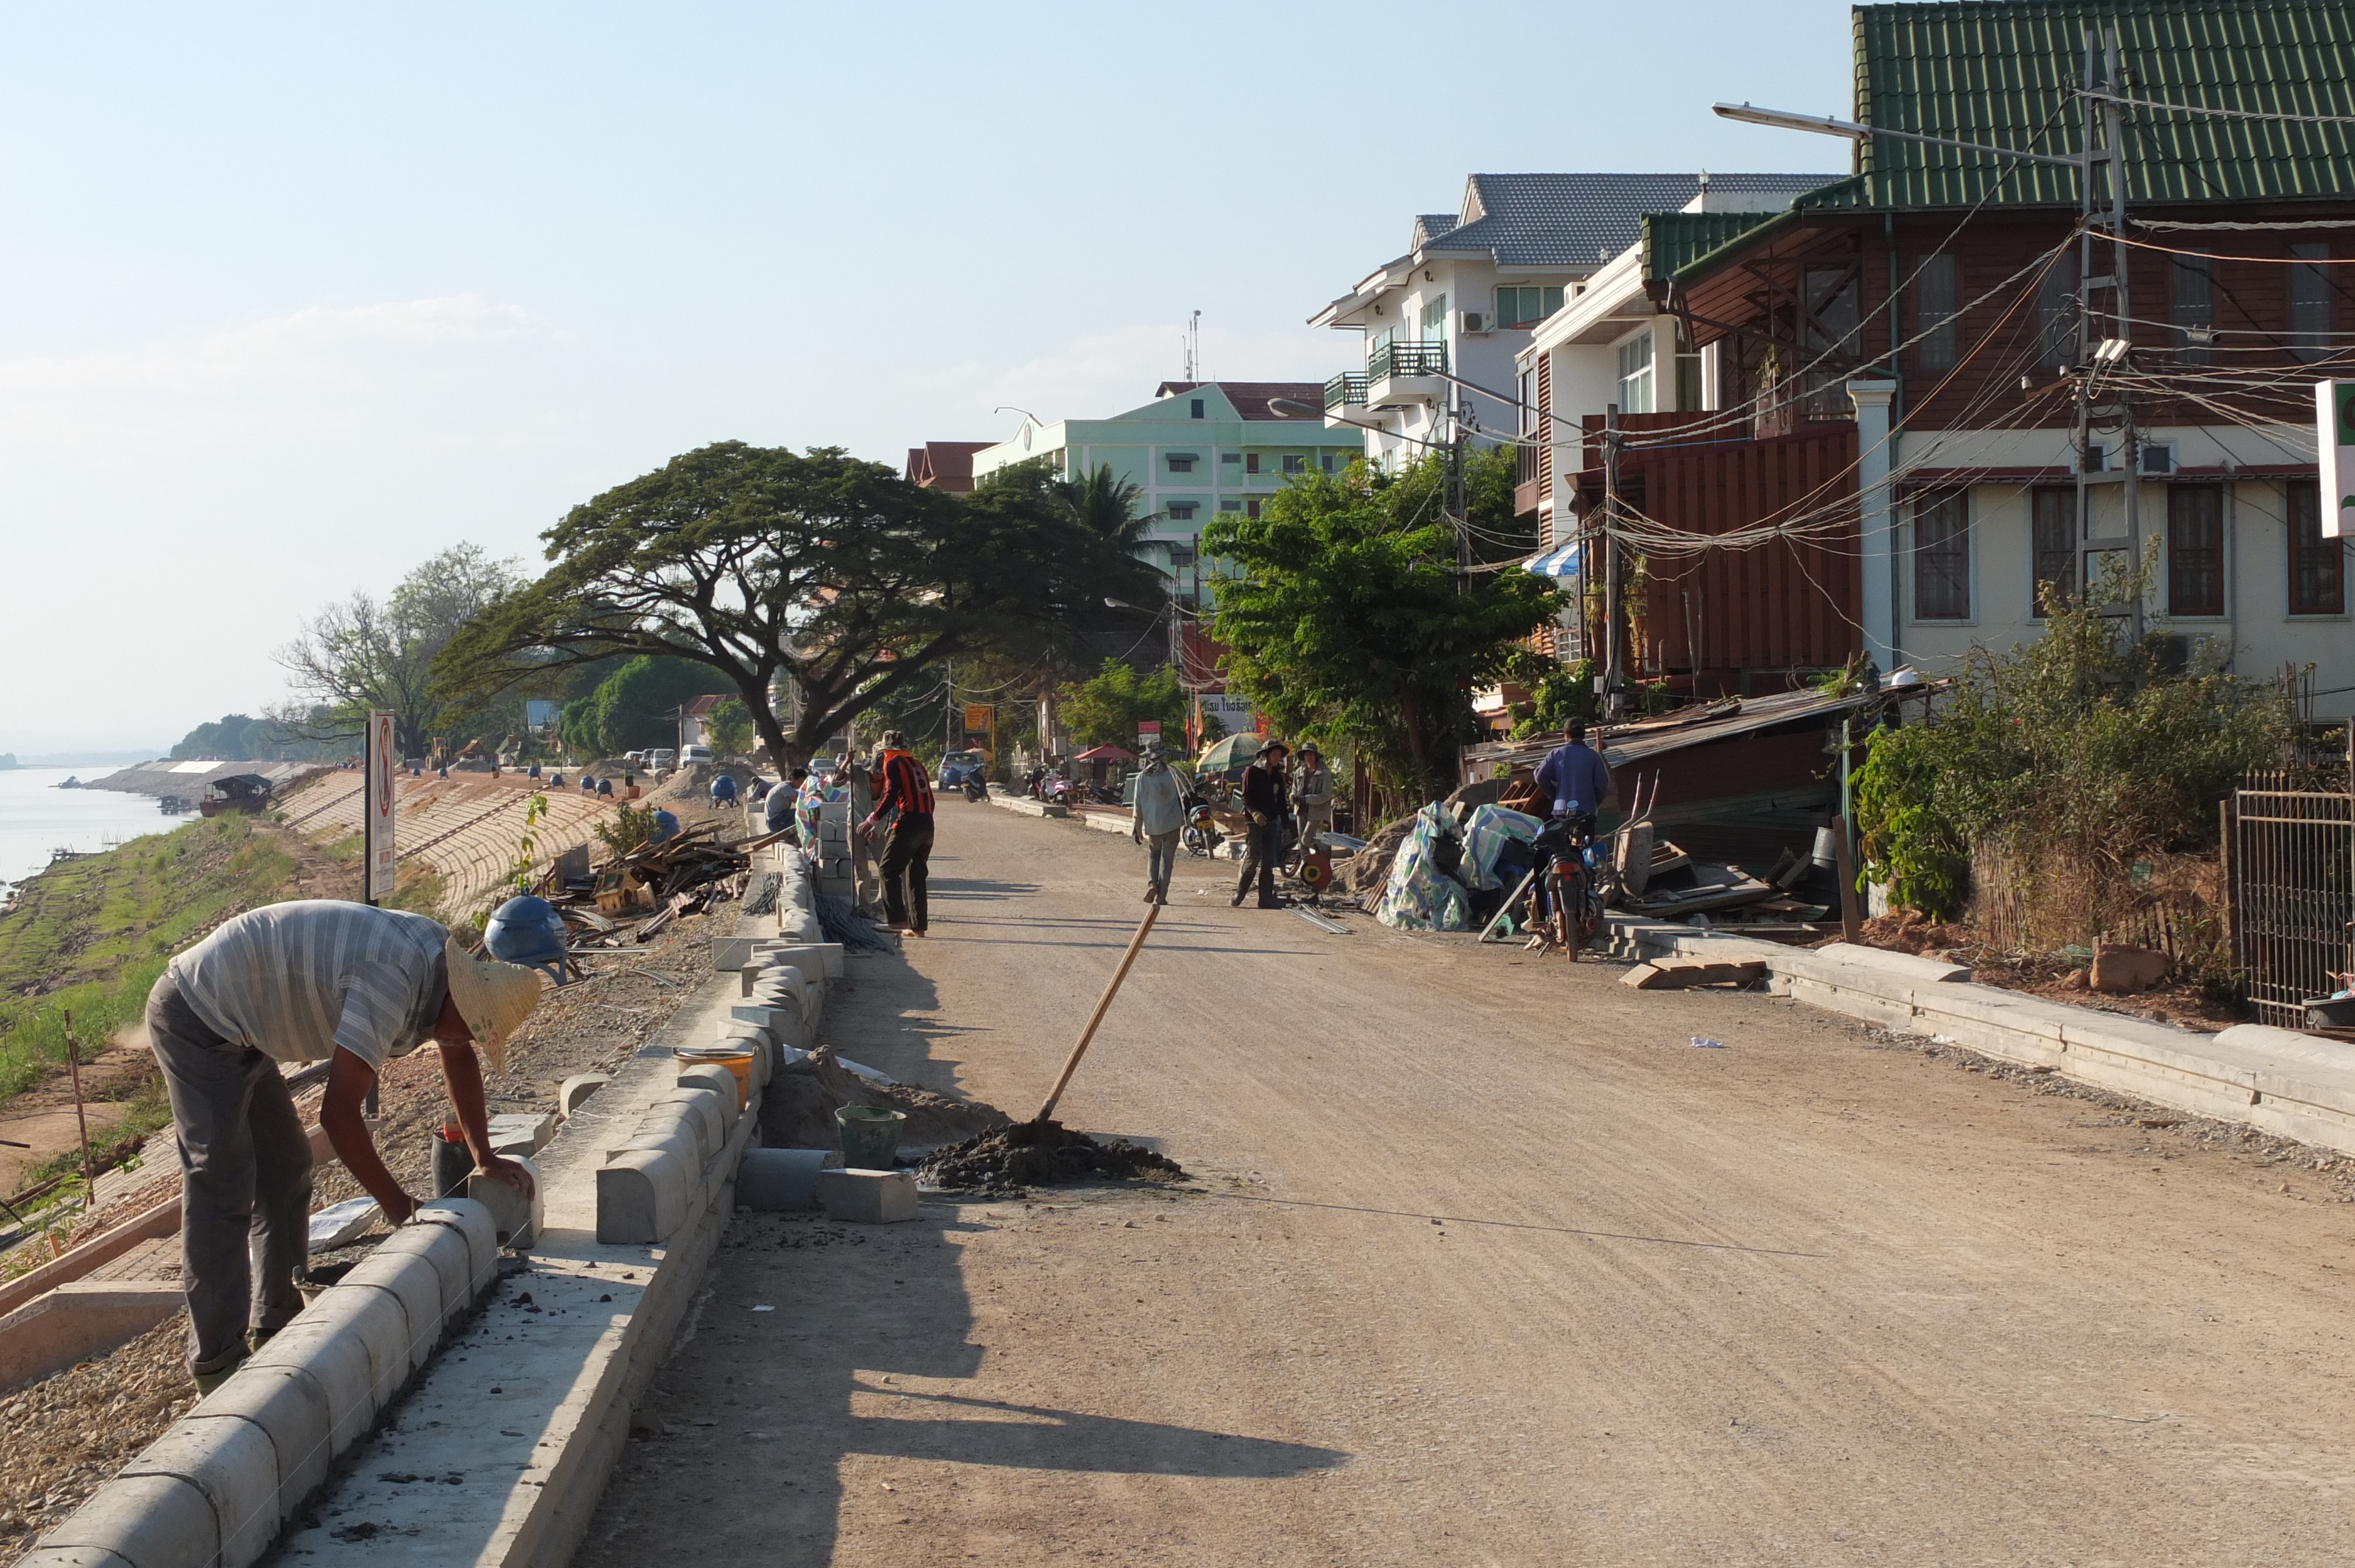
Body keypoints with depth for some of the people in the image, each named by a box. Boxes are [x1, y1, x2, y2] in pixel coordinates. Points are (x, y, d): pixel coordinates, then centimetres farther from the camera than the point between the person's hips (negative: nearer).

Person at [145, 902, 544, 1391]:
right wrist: (398, 1206, -22)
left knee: (285, 1168, 14)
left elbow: (459, 1059, 18)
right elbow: (339, 1113, -32)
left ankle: (277, 1324, 23)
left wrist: (484, 1158, 14)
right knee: (222, 1185, -12)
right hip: (196, 1017, -10)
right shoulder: (392, 983, -31)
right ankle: (217, 1363, -9)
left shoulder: (443, 961, -1)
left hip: (234, 1028, 11)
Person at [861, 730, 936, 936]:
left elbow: (890, 797, -12)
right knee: (916, 875, 12)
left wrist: (871, 821, -8)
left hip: (907, 826, -8)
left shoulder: (893, 765, -1)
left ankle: (897, 918, -15)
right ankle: (918, 925, 11)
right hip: (927, 826, 8)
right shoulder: (916, 764, 21)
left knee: (889, 870, -4)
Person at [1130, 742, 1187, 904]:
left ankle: (1152, 884, -1)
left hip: (1152, 824, 1)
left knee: (1153, 854, 21)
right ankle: (1162, 896, 2)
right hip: (1172, 823, -1)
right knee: (1167, 858, 5)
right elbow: (1184, 793, 4)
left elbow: (1138, 804, -2)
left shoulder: (1142, 777, -5)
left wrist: (1137, 828, 5)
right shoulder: (1172, 772, -7)